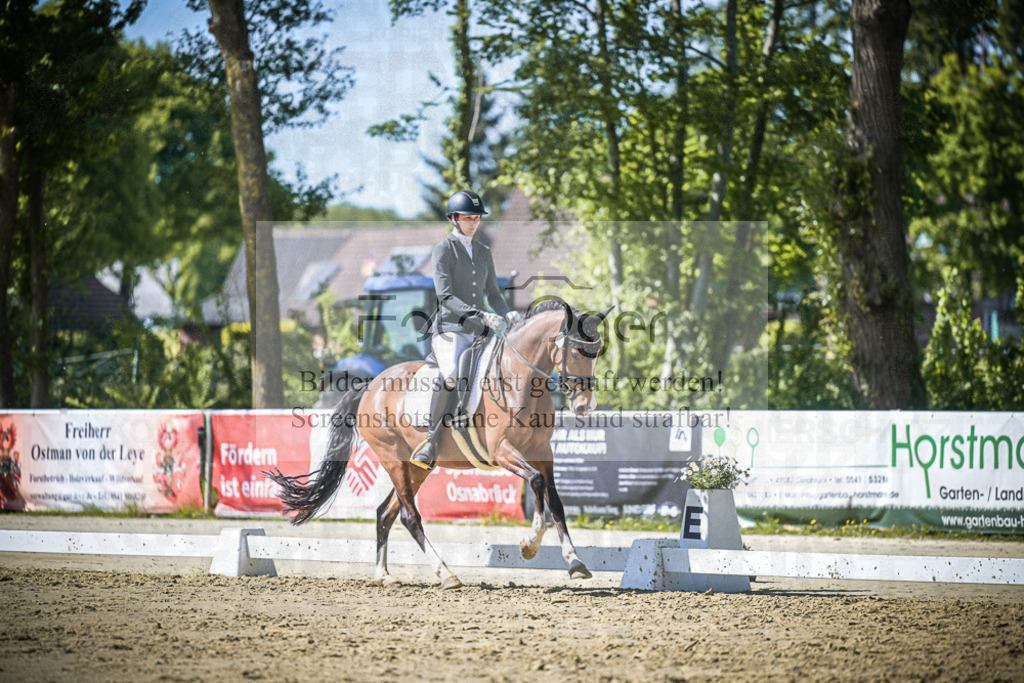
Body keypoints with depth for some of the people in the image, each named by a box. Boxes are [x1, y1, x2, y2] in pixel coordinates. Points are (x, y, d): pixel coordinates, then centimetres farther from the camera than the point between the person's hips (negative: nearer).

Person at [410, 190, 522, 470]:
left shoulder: (483, 253, 18)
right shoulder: (443, 250, -2)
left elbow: (493, 294, 22)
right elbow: (445, 296, -13)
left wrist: (507, 314, -1)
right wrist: (481, 315, -24)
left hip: (477, 333, 7)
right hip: (449, 329, -7)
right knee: (452, 376, -32)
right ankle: (432, 443, -24)